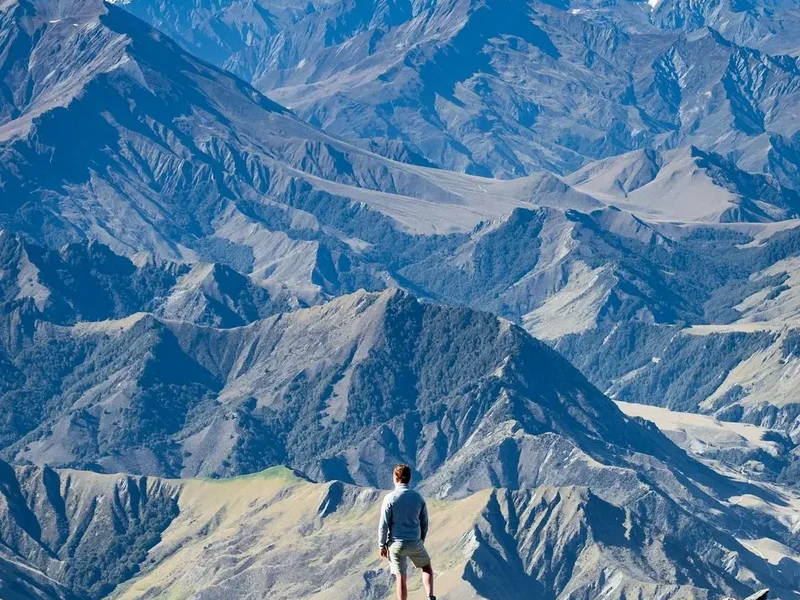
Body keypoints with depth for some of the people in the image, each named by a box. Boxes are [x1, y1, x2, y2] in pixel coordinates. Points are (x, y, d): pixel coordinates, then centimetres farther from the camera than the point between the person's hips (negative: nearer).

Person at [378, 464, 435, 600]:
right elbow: (424, 523, 6)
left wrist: (382, 545, 0)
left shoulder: (390, 498, -12)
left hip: (396, 544, -2)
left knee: (401, 578, 7)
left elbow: (383, 525, -11)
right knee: (427, 568, 23)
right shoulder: (418, 497, -1)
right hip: (415, 543, 2)